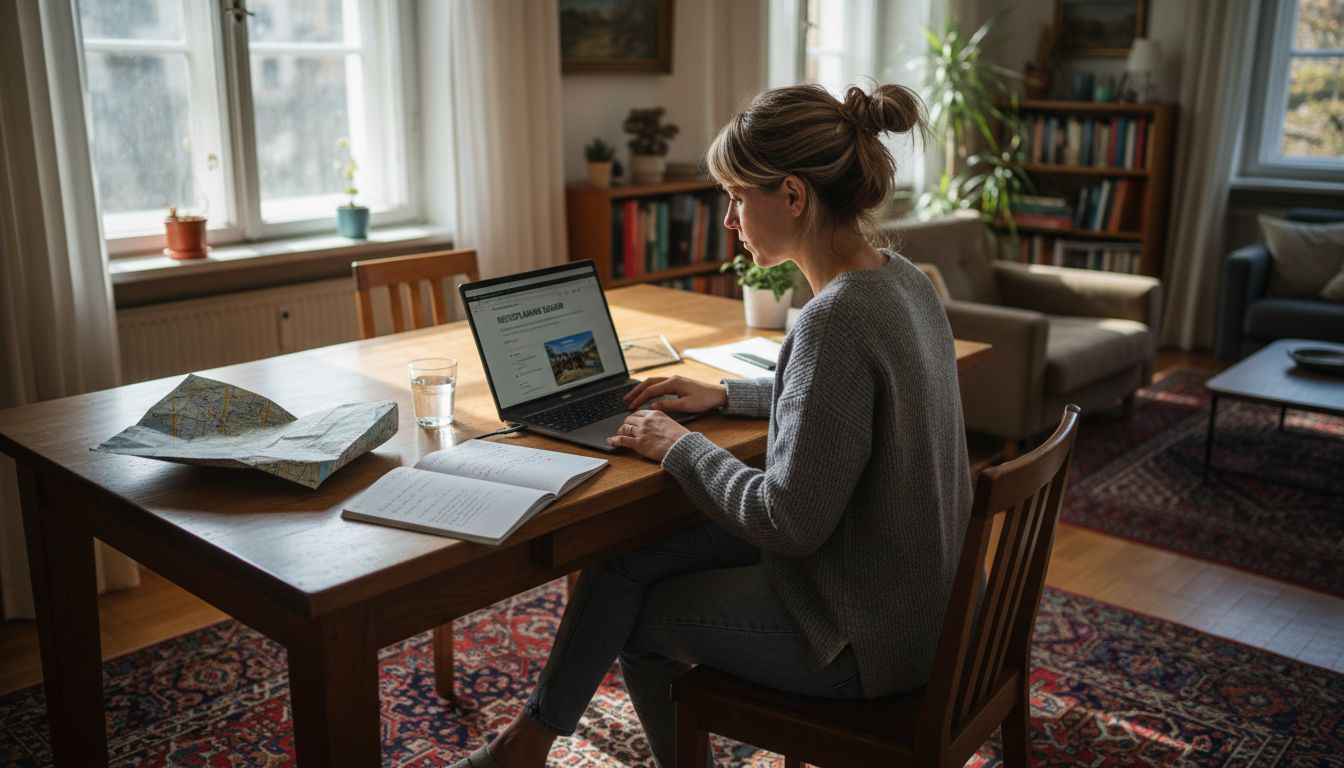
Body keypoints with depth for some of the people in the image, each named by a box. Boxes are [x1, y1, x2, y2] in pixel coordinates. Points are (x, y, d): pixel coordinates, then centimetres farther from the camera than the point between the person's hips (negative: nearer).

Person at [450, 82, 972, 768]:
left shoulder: (837, 319, -29)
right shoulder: (901, 280, 2)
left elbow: (788, 522, -27)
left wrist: (681, 448, -12)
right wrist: (726, 395, 14)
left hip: (857, 637, -8)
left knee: (637, 613, 9)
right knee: (627, 553, 10)